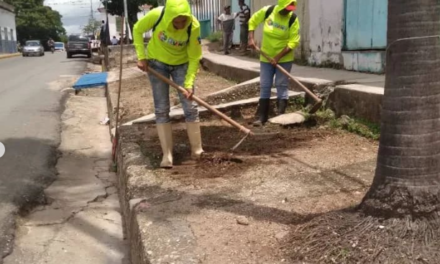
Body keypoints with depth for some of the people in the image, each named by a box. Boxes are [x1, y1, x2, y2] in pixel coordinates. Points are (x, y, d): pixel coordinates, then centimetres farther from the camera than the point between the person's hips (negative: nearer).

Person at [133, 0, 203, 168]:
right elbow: (137, 30, -9)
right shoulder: (156, 15, -30)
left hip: (181, 63, 0)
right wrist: (141, 56, -14)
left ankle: (197, 150, 13)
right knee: (161, 109, -1)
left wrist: (189, 83, -28)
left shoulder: (194, 26, -29)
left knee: (190, 107, -2)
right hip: (157, 63, 0)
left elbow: (194, 58, -19)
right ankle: (167, 154, 5)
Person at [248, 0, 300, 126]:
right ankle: (262, 118, 10)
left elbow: (293, 42, -17)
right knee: (264, 86, 4)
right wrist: (251, 38, -7)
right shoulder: (267, 11, -9)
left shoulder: (293, 19, -16)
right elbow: (252, 21, 6)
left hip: (284, 58, -3)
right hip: (266, 57, 3)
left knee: (281, 86, -2)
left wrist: (278, 57, -22)